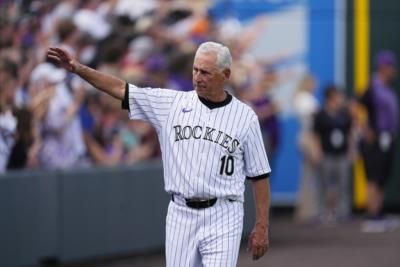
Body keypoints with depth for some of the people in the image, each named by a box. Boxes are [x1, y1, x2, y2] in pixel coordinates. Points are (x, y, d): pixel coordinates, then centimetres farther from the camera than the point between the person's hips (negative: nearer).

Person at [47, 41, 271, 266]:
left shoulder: (245, 116, 1)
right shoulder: (172, 103, 6)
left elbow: (259, 175, 3)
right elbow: (120, 88, 4)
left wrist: (262, 227, -1)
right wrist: (79, 69, -7)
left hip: (222, 217, -3)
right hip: (180, 215, 3)